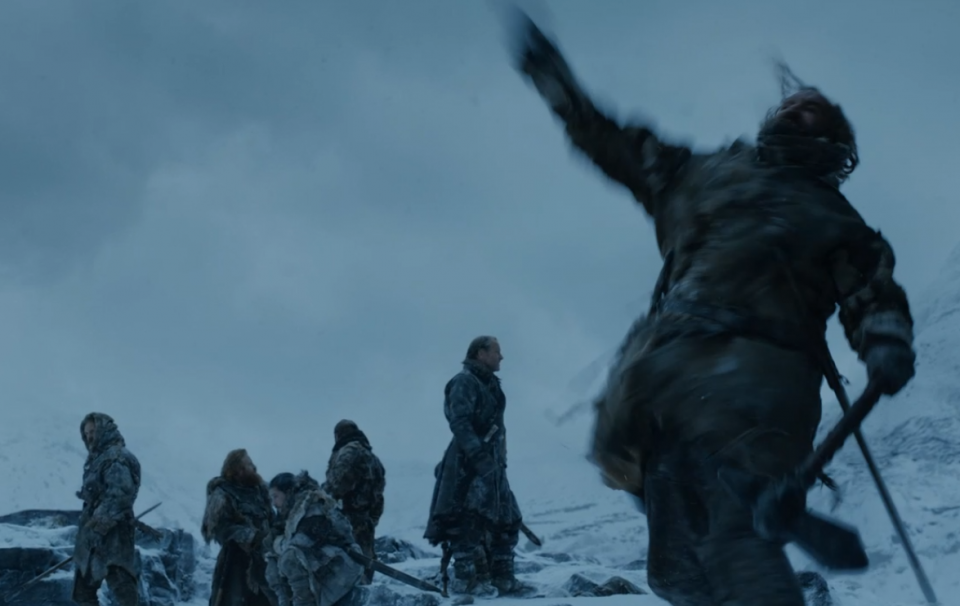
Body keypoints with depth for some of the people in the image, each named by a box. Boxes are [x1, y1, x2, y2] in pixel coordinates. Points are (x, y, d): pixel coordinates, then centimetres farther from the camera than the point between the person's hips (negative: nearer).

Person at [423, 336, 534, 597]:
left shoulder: (488, 385, 22)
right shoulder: (464, 382, -8)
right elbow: (459, 422, -19)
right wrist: (478, 454, -26)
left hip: (491, 463, 10)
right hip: (470, 465, -10)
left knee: (506, 519, 8)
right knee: (470, 519, -11)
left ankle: (501, 578, 11)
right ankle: (466, 578, -11)